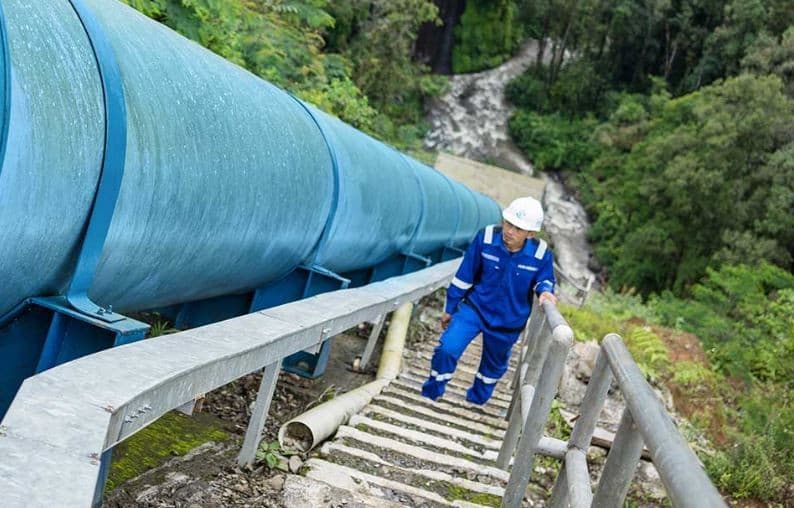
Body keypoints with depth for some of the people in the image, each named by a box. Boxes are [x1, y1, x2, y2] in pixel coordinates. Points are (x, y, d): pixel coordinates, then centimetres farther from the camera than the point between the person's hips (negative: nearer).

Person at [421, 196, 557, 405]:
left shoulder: (541, 255, -20)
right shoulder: (486, 238, -19)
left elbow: (544, 279, 1)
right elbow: (464, 276, -6)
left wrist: (544, 290, -26)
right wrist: (449, 308, 3)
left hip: (508, 321, 1)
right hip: (475, 307, -1)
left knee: (494, 365, 19)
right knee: (447, 348, -17)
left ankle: (476, 400, 48)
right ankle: (430, 395, 8)